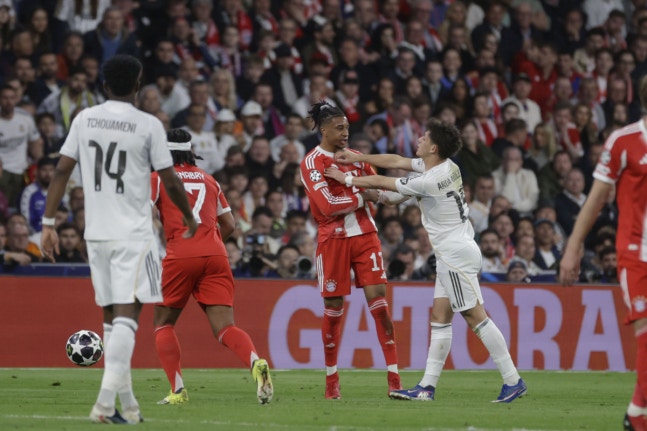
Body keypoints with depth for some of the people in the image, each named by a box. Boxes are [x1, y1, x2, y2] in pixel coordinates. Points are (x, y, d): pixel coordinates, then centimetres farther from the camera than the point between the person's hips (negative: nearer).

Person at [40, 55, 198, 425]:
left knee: (112, 314, 13)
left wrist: (49, 223, 6)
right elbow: (170, 183, -3)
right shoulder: (149, 125, -6)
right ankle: (106, 401, -22)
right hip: (133, 234, -5)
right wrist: (190, 218, 14)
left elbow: (62, 172, 2)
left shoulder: (85, 119, 4)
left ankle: (128, 404, 16)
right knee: (127, 313, -9)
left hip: (96, 233, 5)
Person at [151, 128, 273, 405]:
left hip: (181, 255, -3)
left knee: (164, 323, 14)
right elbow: (229, 224, 23)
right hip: (215, 255, 3)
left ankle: (177, 390, 0)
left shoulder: (158, 179, 9)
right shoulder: (208, 180, 22)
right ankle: (256, 363, -32)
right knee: (225, 328, -2)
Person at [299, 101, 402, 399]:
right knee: (333, 308, 2)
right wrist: (363, 197, -8)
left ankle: (394, 378, -7)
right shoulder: (312, 162, -7)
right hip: (333, 238, -4)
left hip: (365, 234, 4)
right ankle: (332, 380, 15)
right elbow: (328, 205, -17)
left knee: (378, 299, -6)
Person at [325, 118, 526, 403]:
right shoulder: (445, 166, 6)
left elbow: (381, 182, -10)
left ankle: (513, 381, -8)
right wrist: (357, 158, 17)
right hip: (450, 255, 10)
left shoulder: (429, 181, -21)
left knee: (475, 316, -9)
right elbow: (395, 162, 17)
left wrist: (346, 179, 3)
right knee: (440, 318, 7)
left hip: (456, 254, -10)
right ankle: (427, 387, 7)